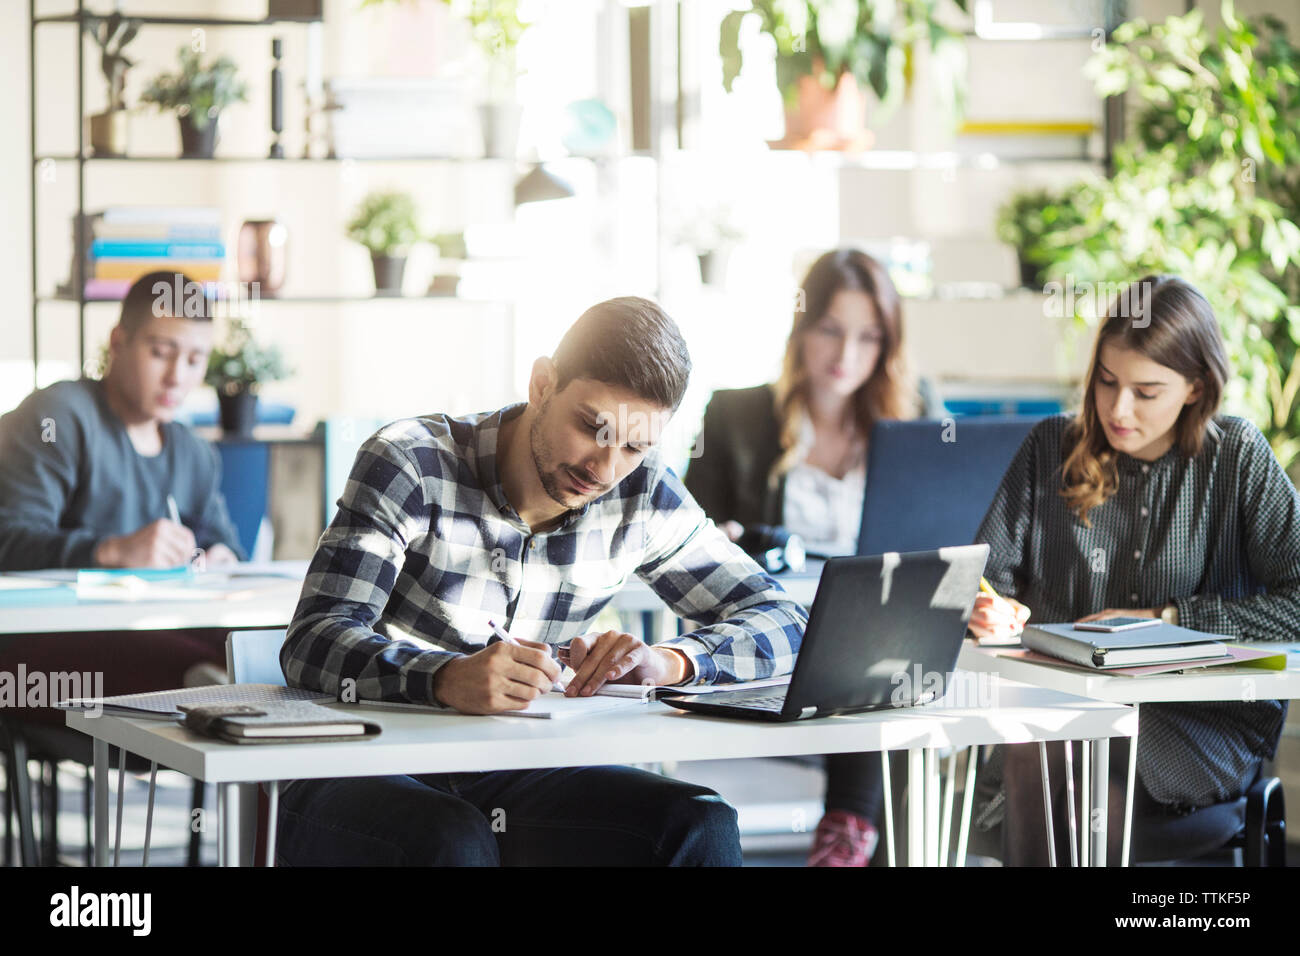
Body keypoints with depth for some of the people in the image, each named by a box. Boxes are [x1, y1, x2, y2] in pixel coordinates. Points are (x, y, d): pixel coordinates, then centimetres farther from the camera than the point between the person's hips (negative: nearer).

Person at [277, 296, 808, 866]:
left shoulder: (642, 498, 2)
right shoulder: (412, 463, -13)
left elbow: (782, 623, 5)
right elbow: (312, 644, -23)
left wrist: (667, 661, -18)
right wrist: (449, 678, -45)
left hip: (513, 782, 5)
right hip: (363, 780, -5)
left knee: (701, 826, -20)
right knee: (453, 841, -38)